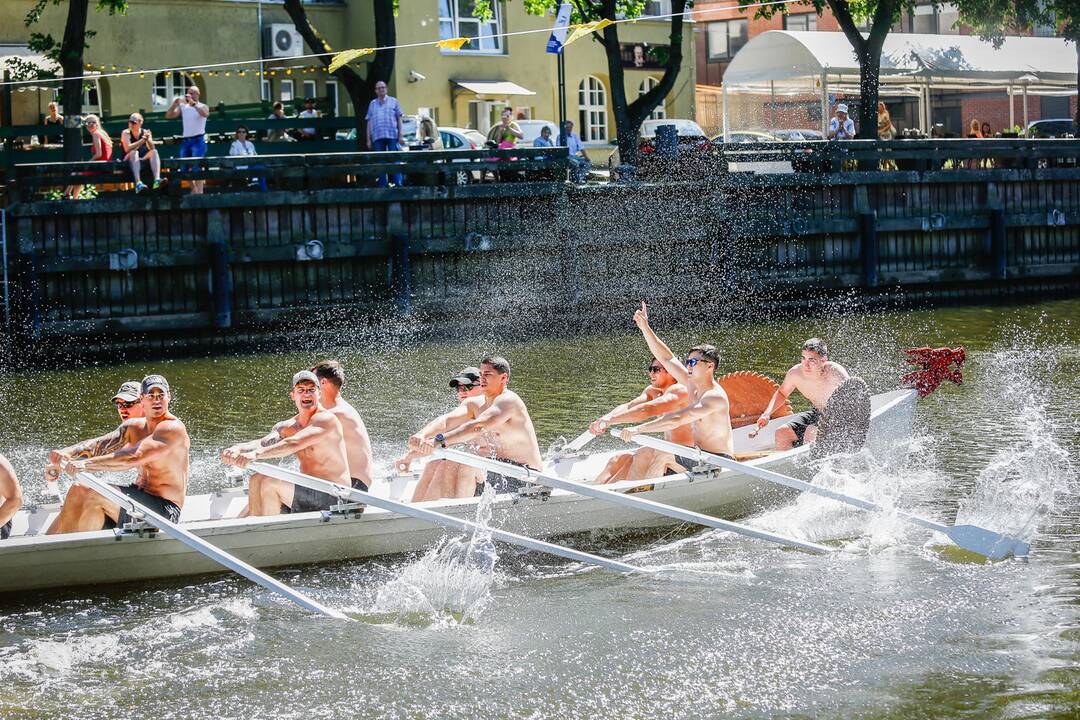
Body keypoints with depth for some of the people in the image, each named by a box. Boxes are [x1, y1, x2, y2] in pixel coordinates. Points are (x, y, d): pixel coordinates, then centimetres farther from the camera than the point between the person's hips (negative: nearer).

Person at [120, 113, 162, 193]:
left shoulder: (145, 132, 4)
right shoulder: (126, 133, -5)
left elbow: (152, 149, -7)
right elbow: (127, 149, -22)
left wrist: (148, 139, -25)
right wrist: (143, 140, -24)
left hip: (144, 160, 3)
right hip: (129, 161, -3)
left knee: (154, 152, -21)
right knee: (134, 152, -33)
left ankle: (157, 180, -44)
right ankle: (138, 183, -53)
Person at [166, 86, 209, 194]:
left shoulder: (202, 107, 0)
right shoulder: (183, 107, 11)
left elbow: (205, 114, -24)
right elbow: (169, 115, 2)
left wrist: (193, 103, -28)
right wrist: (175, 103, -12)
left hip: (198, 140, -5)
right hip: (185, 140, 5)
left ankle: (199, 191, -16)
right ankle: (193, 189, 21)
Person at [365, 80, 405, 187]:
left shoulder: (393, 102, 10)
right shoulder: (372, 104, 16)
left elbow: (399, 120, 7)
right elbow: (369, 123, 15)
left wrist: (401, 135, -1)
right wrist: (369, 139, 8)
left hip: (392, 136, -2)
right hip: (377, 137, 2)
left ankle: (399, 184, -9)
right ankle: (382, 185, 5)